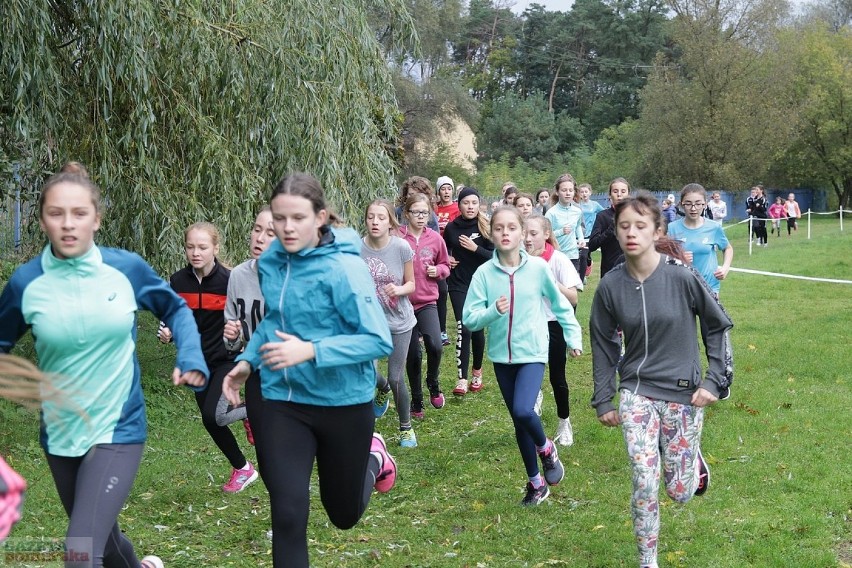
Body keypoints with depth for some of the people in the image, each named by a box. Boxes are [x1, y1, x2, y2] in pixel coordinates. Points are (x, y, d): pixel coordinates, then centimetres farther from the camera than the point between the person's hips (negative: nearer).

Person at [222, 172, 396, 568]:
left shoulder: (344, 268, -21)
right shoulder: (271, 261, -2)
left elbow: (379, 341, -22)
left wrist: (311, 351, -31)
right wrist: (247, 361, 3)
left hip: (343, 403, -4)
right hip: (283, 401, 4)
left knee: (344, 514, 16)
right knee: (287, 514, -6)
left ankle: (372, 458, 48)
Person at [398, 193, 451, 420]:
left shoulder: (435, 238, 1)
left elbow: (445, 265, 14)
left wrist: (437, 271, -6)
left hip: (427, 301, 1)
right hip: (404, 303, -1)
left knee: (434, 345, -20)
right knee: (413, 355, 6)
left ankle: (433, 383, 10)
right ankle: (417, 401, 23)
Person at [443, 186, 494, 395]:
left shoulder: (485, 228, -5)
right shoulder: (451, 227, 0)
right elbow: (445, 251, 19)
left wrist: (475, 248, -21)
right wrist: (446, 259, -1)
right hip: (458, 285, 0)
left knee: (477, 329, 9)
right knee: (463, 329, -11)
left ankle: (477, 372, 30)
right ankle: (462, 378, -9)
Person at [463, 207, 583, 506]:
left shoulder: (537, 267, -7)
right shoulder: (484, 273, -7)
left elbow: (560, 305, 7)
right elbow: (469, 318, -9)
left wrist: (573, 337, 9)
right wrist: (493, 311, -26)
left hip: (533, 354, -2)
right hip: (502, 356, 3)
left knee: (523, 411, -23)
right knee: (519, 422, 12)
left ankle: (546, 449, 10)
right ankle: (535, 482, 31)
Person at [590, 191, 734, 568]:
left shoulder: (682, 277, -14)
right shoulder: (611, 285, -7)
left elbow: (719, 326, -1)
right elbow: (603, 343, 6)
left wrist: (714, 380, -7)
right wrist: (603, 400, 7)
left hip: (684, 392, -1)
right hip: (636, 392, 1)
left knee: (679, 491, 5)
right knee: (644, 484, -6)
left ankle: (692, 460, 40)